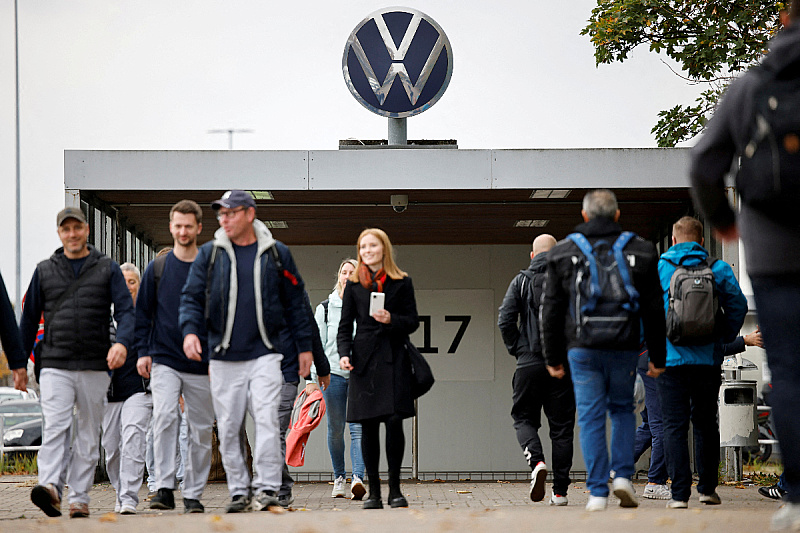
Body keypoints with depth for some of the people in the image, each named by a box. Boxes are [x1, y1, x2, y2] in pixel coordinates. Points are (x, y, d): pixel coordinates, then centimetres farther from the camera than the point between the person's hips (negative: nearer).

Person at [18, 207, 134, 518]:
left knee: (89, 434, 4)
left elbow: (126, 311, -1)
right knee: (55, 426, -18)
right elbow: (30, 317, 17)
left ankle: (79, 499, 8)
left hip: (95, 366, 1)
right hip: (55, 366, -1)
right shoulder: (45, 271, 11)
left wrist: (122, 342, -21)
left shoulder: (107, 269, 8)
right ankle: (50, 487, -32)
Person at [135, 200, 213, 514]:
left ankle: (193, 495, 13)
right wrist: (143, 352, 0)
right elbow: (143, 313, 10)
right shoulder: (157, 269, 6)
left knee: (201, 430, 4)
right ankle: (164, 488, -19)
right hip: (165, 361, -1)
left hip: (202, 366, 1)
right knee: (165, 417, -20)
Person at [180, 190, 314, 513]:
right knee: (228, 427, 3)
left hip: (265, 353, -2)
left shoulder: (276, 254, 6)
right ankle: (239, 491, 13)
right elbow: (192, 298, 6)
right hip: (224, 357, 2)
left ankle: (266, 488, -10)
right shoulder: (209, 255, 7)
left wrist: (304, 346, 9)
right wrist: (190, 331, -14)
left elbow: (296, 302, 11)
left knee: (267, 420, -13)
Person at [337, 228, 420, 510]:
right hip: (364, 359, 1)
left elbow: (412, 322, 7)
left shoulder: (401, 283, 8)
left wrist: (390, 319, -13)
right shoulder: (354, 285, 11)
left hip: (393, 360, -1)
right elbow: (345, 326, 10)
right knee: (368, 426, -1)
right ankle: (374, 492, 5)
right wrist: (344, 354, -6)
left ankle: (395, 488, 1)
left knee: (394, 420, -10)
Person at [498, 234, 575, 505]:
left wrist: (517, 350, 5)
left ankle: (536, 461, -16)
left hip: (530, 362, -1)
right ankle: (560, 490, 5)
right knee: (561, 425, 7)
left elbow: (505, 320, -6)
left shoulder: (521, 281, 3)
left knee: (524, 417, 13)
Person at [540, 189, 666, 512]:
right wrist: (658, 356, 13)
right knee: (622, 409, 19)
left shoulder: (563, 253, 4)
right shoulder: (640, 252, 4)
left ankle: (598, 492, -1)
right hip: (624, 349, 1)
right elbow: (654, 310, 6)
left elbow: (551, 311, 6)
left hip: (583, 350, -1)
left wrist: (553, 357, 12)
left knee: (590, 418, 3)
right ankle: (623, 476, 5)